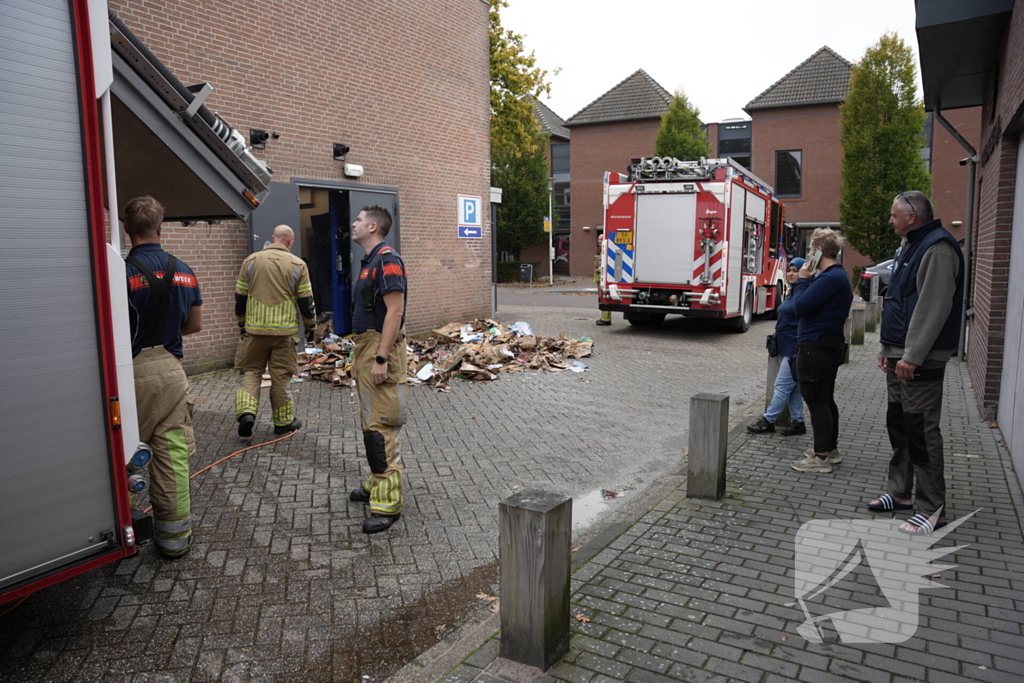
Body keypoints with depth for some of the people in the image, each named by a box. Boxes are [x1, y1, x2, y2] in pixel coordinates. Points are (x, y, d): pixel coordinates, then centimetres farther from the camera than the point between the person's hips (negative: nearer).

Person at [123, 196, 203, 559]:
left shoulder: (122, 272, -12)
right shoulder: (184, 272, 4)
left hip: (132, 370, -3)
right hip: (171, 369, 4)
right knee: (173, 454, 6)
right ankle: (174, 538, 11)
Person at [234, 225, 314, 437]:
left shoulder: (251, 261, 4)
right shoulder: (297, 265, -1)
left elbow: (240, 297, 7)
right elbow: (306, 300, 0)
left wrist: (242, 323, 22)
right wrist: (310, 325, 15)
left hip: (255, 328, 1)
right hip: (285, 330, -1)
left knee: (251, 371, 12)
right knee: (281, 375, 7)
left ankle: (246, 411, -6)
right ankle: (283, 421, 17)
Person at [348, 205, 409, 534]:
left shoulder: (387, 260, -15)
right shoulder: (369, 261, 17)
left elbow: (395, 311, -22)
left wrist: (380, 358, -26)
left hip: (380, 350, -11)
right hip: (366, 347, 11)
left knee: (380, 427, -10)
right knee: (371, 423, 17)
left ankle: (388, 503, -5)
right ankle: (377, 484, 30)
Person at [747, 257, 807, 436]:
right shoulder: (792, 293, 14)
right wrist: (776, 340, 21)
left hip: (795, 349, -10)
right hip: (785, 348, 10)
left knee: (782, 386, -2)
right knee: (793, 387, 12)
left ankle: (768, 421, 5)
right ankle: (798, 423, 19)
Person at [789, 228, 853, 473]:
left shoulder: (830, 278, -20)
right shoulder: (839, 275, 15)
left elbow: (801, 306, -21)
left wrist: (802, 280, -10)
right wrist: (806, 281, 5)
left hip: (816, 348, -11)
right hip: (831, 345, 11)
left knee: (816, 401, -5)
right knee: (826, 399, 19)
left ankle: (822, 457, 0)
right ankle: (831, 448, 30)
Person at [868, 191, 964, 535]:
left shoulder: (937, 249, -15)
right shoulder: (911, 246, 18)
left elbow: (933, 308, -23)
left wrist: (912, 357, -25)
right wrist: (889, 348, 21)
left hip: (920, 360, -11)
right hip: (900, 356, 11)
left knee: (921, 432, -7)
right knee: (898, 424, 16)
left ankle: (932, 509, 1)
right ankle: (900, 492, 28)